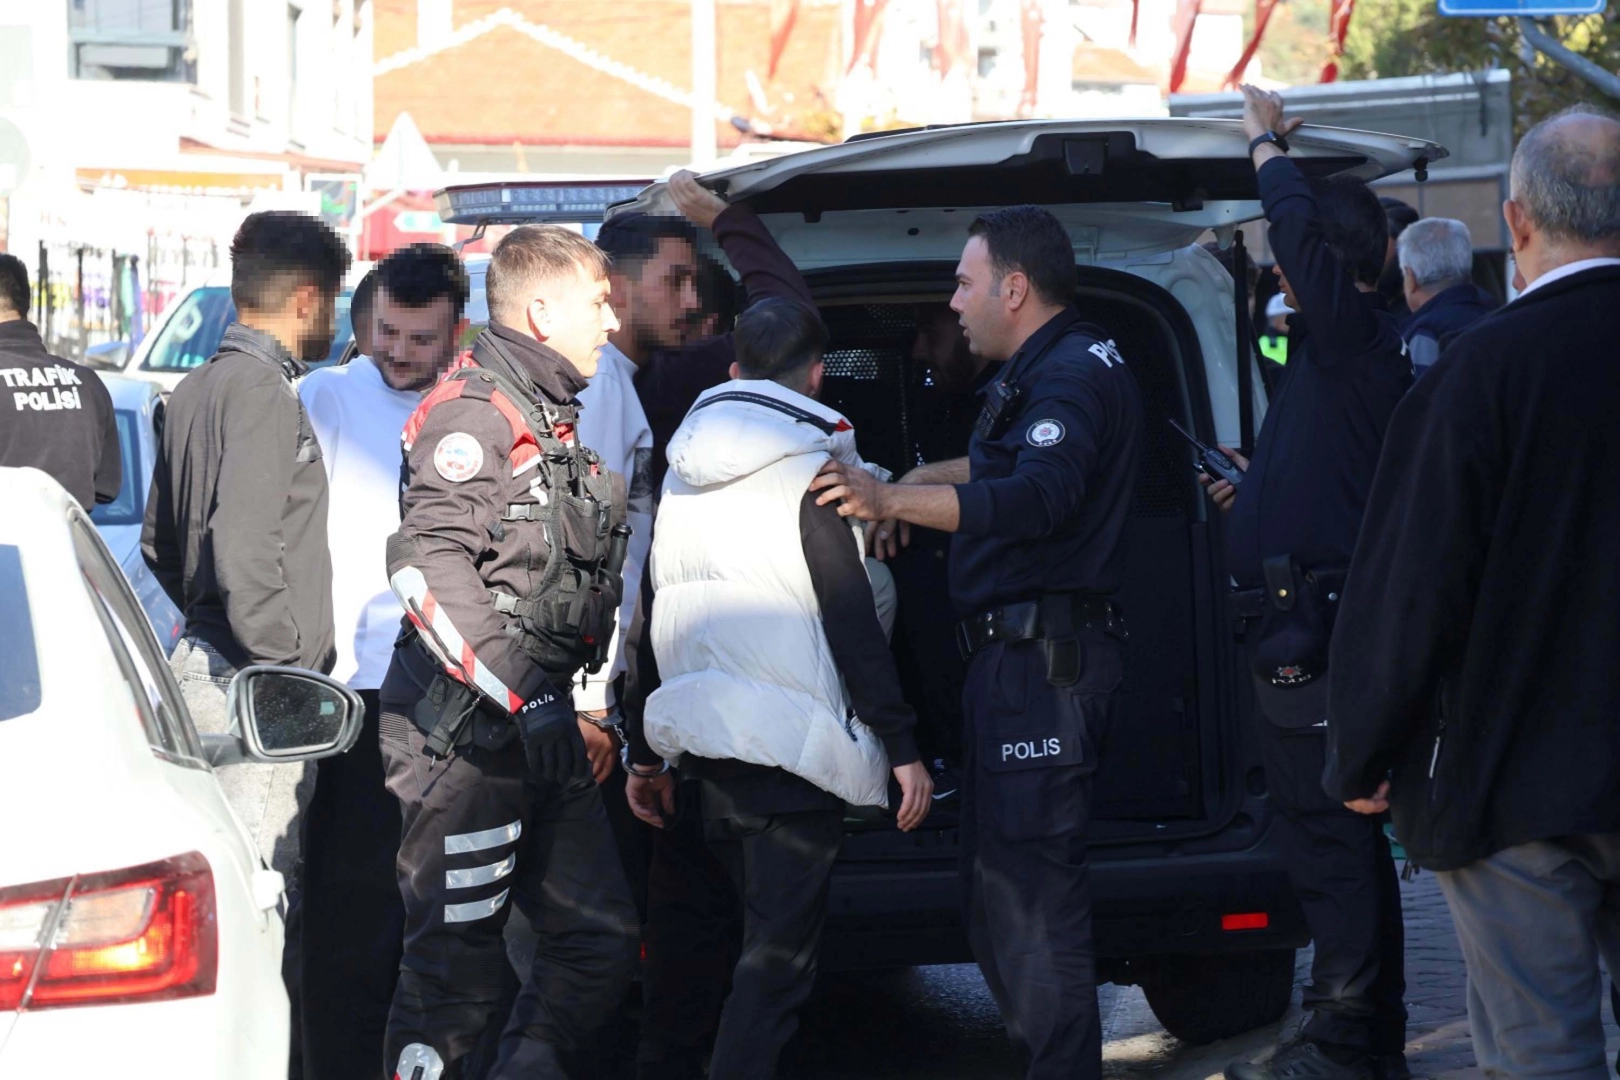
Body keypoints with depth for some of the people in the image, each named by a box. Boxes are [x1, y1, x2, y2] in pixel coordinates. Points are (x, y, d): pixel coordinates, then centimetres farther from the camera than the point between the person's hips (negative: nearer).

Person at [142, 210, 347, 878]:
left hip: (203, 662, 10)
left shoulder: (194, 390, 17)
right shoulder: (261, 391, -13)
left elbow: (159, 543, 25)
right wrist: (283, 663, -17)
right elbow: (246, 548, -22)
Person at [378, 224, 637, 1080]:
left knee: (600, 938, 8)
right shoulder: (474, 408, -10)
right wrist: (522, 696, -24)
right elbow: (430, 568, -23)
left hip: (536, 725, 10)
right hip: (464, 724, -10)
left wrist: (581, 708, 21)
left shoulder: (552, 416, 21)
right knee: (460, 958, -6)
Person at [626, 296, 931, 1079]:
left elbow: (660, 617, 16)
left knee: (766, 939, 19)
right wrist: (902, 746, -10)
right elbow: (853, 624, -13)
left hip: (704, 741, 7)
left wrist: (649, 753, 21)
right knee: (779, 956, -8)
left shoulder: (681, 473, 14)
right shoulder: (809, 470, -9)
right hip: (790, 746, -7)